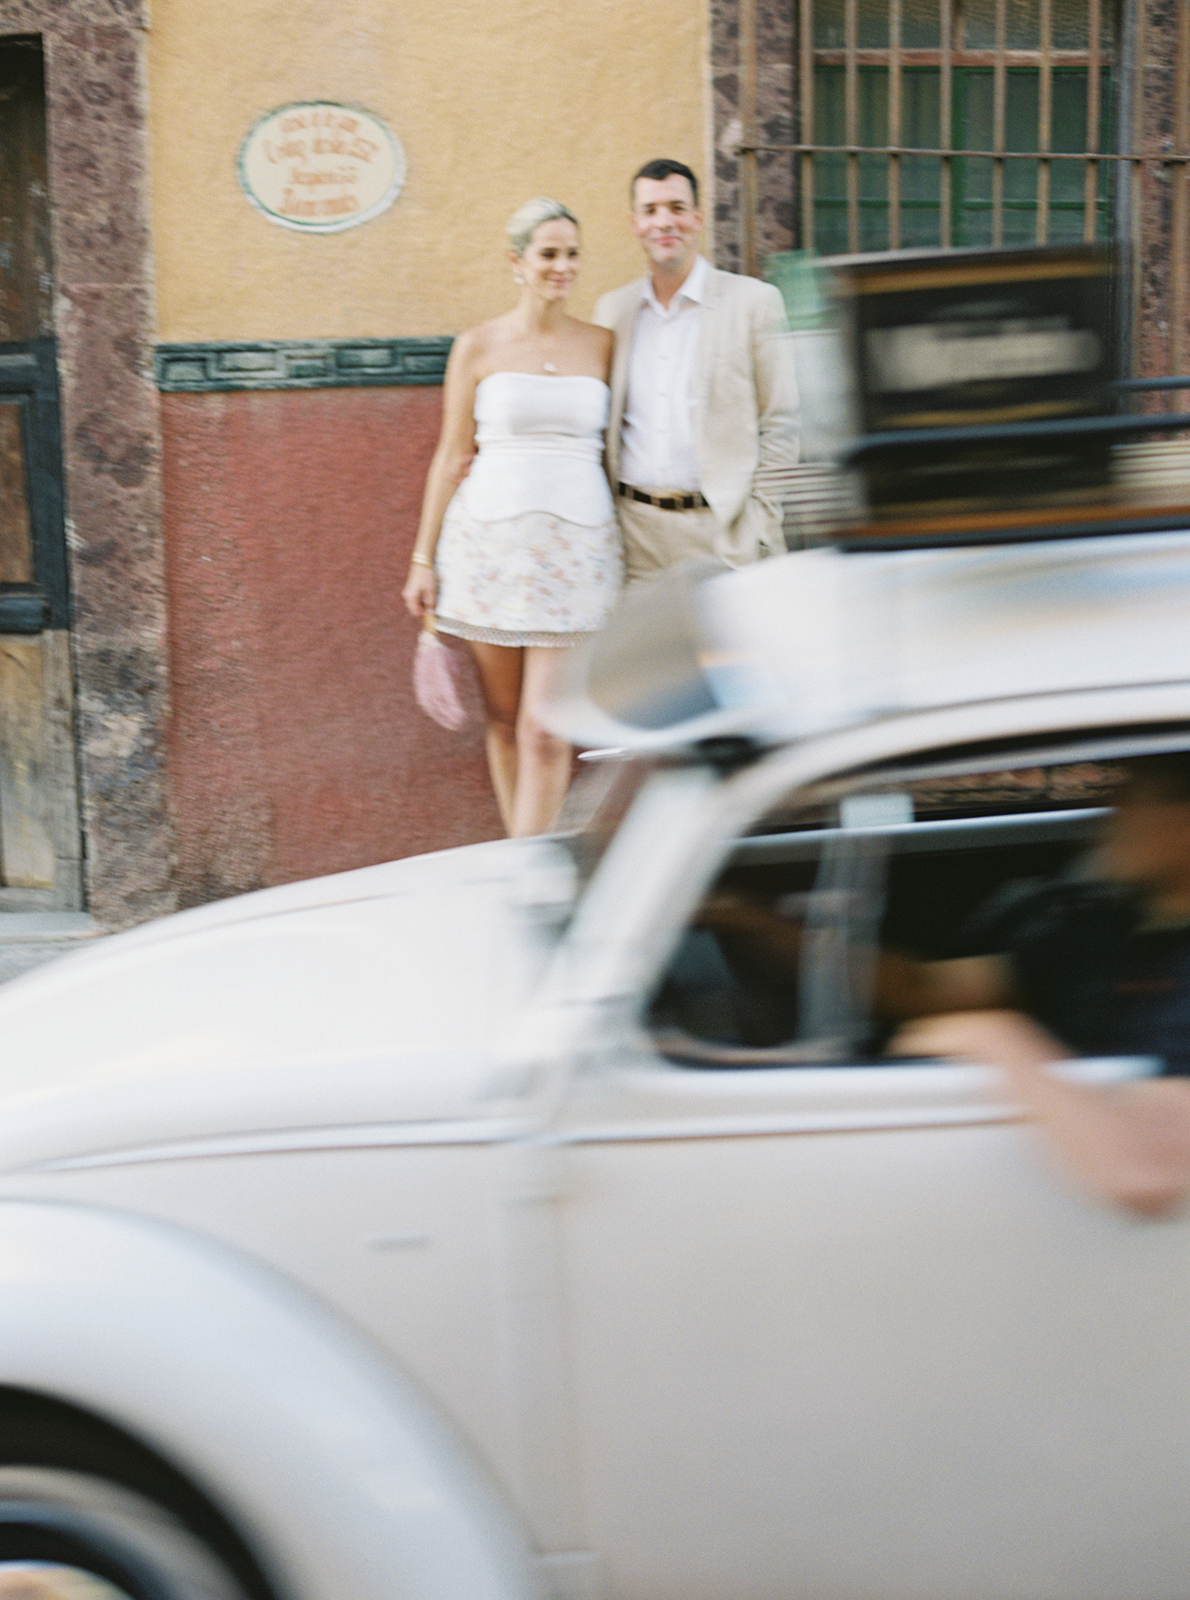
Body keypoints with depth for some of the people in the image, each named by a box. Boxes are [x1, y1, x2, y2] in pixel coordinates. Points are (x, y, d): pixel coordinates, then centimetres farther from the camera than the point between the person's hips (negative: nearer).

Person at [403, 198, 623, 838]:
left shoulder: (602, 345, 8)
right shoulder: (478, 346, 4)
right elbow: (452, 457, 7)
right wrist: (423, 557, 4)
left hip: (577, 547, 0)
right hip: (491, 541, 0)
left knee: (544, 731, -8)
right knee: (504, 722, 7)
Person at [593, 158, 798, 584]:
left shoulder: (754, 301, 2)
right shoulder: (612, 309, 13)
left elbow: (779, 426, 1)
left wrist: (762, 530, -5)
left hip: (723, 532, -3)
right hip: (635, 530, 3)